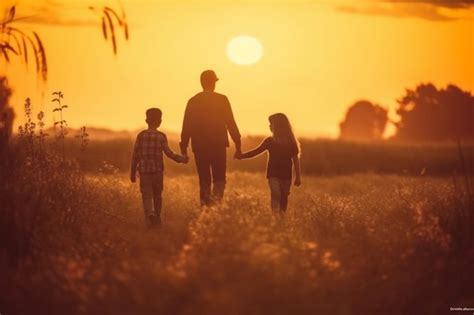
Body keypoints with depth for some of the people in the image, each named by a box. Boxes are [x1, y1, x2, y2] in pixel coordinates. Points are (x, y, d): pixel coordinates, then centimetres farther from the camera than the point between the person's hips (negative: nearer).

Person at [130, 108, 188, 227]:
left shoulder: (141, 136, 1)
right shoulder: (161, 136, -3)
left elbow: (135, 155, 3)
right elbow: (168, 153, -9)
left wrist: (133, 172, 11)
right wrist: (182, 159, 5)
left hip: (144, 170, 0)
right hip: (157, 170, 0)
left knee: (146, 194, -2)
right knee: (157, 195, 16)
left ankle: (149, 213, -28)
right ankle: (157, 218, 26)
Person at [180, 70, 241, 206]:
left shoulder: (193, 101, 3)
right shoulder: (222, 99, -3)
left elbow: (186, 126, 3)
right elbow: (231, 123, -4)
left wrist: (184, 148, 8)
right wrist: (238, 145, 1)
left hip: (199, 146, 2)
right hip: (219, 145, -2)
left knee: (204, 179, 9)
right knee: (219, 178, 7)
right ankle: (217, 200, -18)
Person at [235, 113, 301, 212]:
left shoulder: (291, 142, -1)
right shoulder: (270, 141, 4)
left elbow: (296, 159, 2)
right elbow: (256, 151, 9)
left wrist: (298, 177, 1)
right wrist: (242, 155, 1)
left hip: (286, 174, 0)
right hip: (273, 174, 0)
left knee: (284, 197, 5)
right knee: (275, 194, -18)